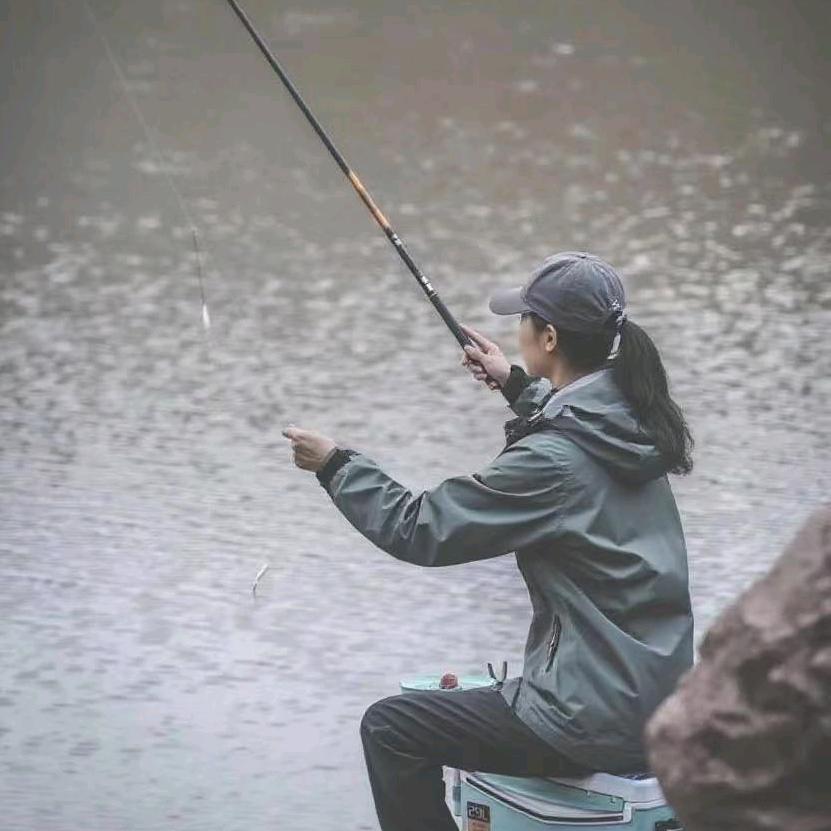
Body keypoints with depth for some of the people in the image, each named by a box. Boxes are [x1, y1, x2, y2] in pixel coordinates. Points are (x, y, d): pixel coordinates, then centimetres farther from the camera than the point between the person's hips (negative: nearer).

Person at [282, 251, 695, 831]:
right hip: (657, 696, 9)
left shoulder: (554, 458, -23)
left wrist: (335, 465, -4)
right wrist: (518, 386, 34)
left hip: (602, 719, -9)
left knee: (392, 728, 2)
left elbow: (421, 530, -16)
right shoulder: (630, 423, 2)